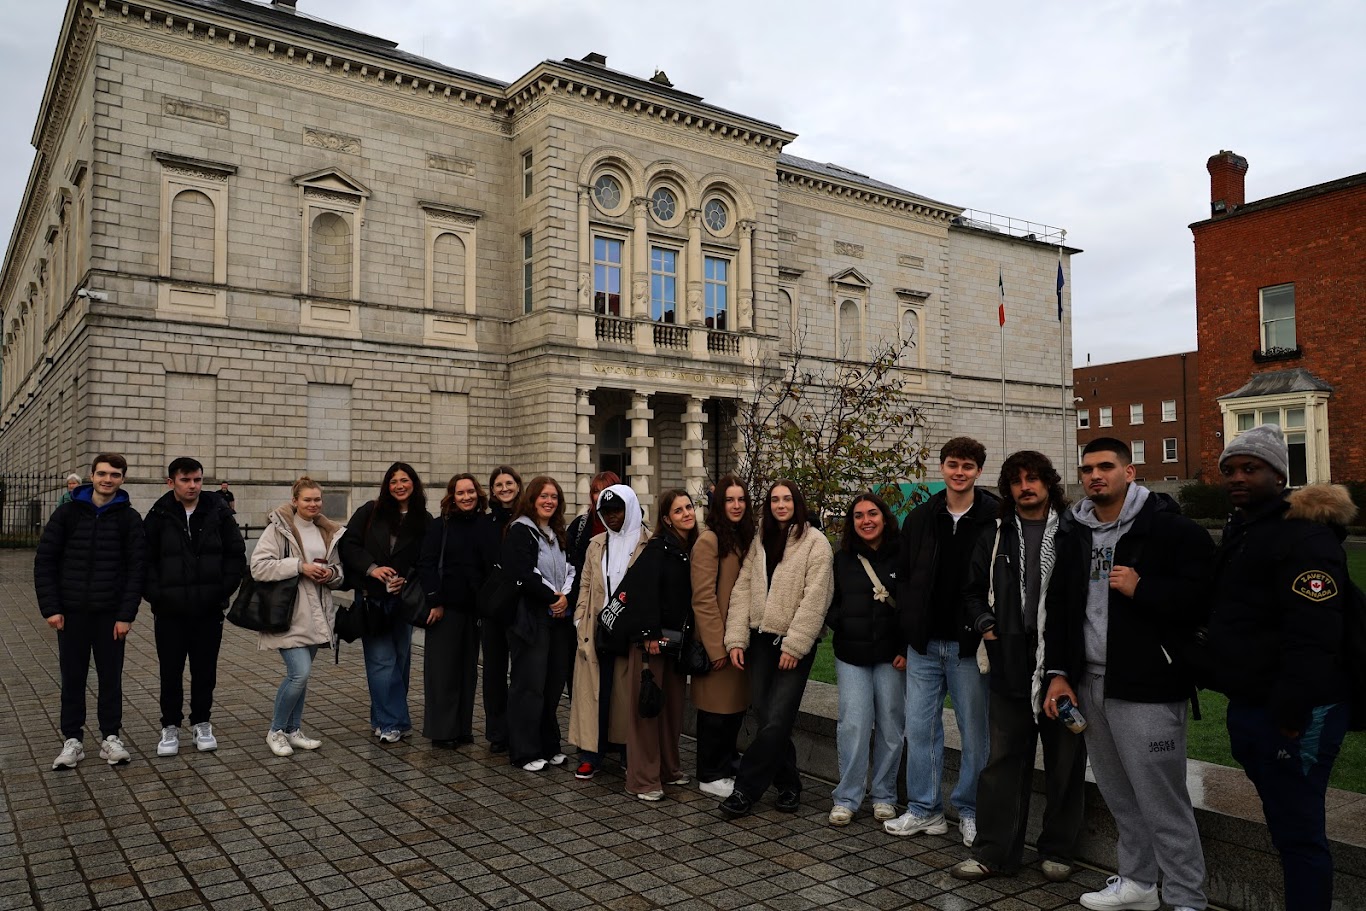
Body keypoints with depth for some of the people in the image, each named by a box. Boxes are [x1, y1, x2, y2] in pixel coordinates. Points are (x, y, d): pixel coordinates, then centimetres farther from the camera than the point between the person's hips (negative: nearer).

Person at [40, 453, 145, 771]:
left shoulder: (130, 518, -1)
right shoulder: (68, 512, 2)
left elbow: (137, 569, -3)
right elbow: (44, 560, 1)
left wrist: (127, 614, -9)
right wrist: (50, 607, -7)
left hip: (111, 614, -1)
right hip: (71, 612, 1)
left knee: (111, 677, 6)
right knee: (72, 678, 8)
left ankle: (110, 737, 18)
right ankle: (72, 739, 20)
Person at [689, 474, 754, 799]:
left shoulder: (744, 539, 13)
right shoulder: (709, 540, -13)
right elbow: (703, 599, -16)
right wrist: (717, 646, -17)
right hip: (718, 641, -8)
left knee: (737, 704, 15)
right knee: (717, 707, 2)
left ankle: (728, 764, 31)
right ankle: (710, 776, 15)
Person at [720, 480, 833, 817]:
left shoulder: (815, 543, -4)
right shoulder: (760, 541, 12)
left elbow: (814, 598, -10)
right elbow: (742, 588, 7)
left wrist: (794, 646, -14)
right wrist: (736, 638, -2)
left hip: (795, 643, -5)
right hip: (761, 638, 5)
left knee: (777, 720, -7)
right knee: (765, 715, 5)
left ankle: (745, 789, 4)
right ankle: (788, 786, 22)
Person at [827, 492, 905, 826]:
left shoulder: (902, 557, -1)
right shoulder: (842, 559, 7)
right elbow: (828, 604, 13)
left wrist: (907, 649, -7)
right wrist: (843, 626, -5)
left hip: (891, 656, -1)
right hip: (851, 655, 1)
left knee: (890, 725, 6)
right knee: (854, 723, -4)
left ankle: (884, 796, 21)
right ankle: (846, 799, 7)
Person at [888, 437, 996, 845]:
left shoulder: (996, 519, -6)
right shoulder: (919, 519, 8)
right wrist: (909, 631, 6)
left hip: (969, 646, -4)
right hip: (924, 645, 4)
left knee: (975, 730, 8)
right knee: (920, 727, 9)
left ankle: (970, 811, 24)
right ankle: (924, 809, 23)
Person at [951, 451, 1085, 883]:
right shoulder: (994, 540, 10)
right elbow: (973, 591, 18)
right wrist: (985, 622, 2)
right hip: (1010, 665, 2)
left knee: (1065, 762, 9)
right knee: (1003, 761, 7)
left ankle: (1058, 851, 25)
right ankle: (993, 852, 16)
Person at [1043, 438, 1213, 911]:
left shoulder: (1170, 528, -7)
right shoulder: (1075, 532, 11)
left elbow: (1203, 596, -14)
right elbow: (1059, 606, 15)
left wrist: (1141, 588, -22)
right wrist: (1059, 673, 10)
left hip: (1147, 687, -6)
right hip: (1088, 682, 6)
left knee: (1163, 801, -1)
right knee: (1118, 796, 16)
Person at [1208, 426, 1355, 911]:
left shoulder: (1306, 537, -16)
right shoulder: (1240, 530, 16)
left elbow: (1312, 638, -25)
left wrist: (1288, 713, -26)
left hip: (1292, 714, -10)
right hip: (1248, 705, 10)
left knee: (1297, 831, -3)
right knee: (1284, 822, 19)